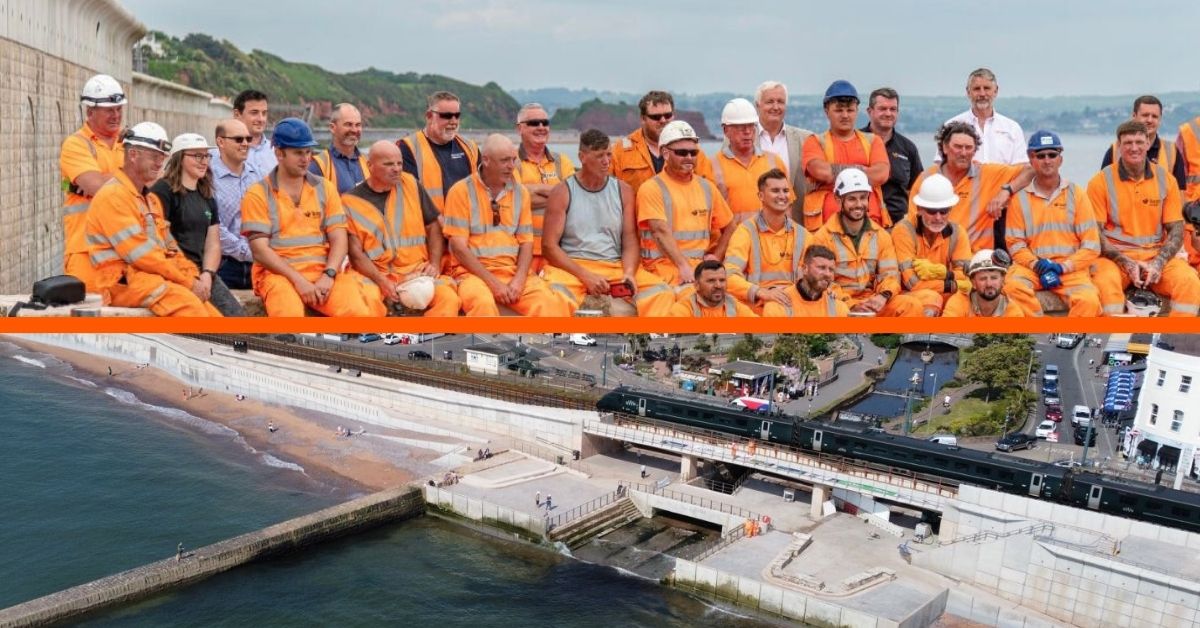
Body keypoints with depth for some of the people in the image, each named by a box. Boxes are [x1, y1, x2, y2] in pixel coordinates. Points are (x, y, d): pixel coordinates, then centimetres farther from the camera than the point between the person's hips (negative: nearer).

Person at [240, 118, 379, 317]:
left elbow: (338, 239, 8)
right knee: (289, 314, -36)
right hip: (278, 273, -2)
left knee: (358, 311, -27)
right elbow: (260, 250, -3)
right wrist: (299, 280, -14)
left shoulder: (325, 188, 15)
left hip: (323, 272, 3)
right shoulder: (258, 195, 6)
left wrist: (328, 275, -10)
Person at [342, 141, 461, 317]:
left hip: (418, 272, 3)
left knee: (448, 298, -28)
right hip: (375, 276, -2)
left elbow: (433, 227, 15)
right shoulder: (351, 201, 1)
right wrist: (382, 282, -18)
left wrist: (434, 264, 0)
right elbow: (355, 252, -4)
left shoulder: (410, 184, 10)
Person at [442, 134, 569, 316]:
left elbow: (526, 242, 10)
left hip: (514, 271, 4)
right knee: (483, 303, -37)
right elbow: (458, 246, -6)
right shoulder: (462, 191, -1)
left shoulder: (520, 192, 12)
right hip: (475, 272, -3)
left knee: (550, 301, -25)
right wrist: (493, 282, -14)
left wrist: (519, 280, -8)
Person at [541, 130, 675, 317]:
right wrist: (585, 275, -15)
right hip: (573, 266, -3)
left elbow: (630, 241, 8)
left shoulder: (623, 191, 11)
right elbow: (549, 245, -3)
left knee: (662, 292, -22)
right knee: (554, 294, -37)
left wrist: (629, 273, -14)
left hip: (616, 267, 3)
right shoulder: (563, 192, 2)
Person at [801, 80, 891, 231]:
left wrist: (835, 174, -5)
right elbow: (821, 170, -10)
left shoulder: (873, 141, 17)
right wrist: (862, 169, -3)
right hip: (826, 223, -2)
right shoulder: (815, 142, 11)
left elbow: (882, 174, -2)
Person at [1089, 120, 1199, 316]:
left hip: (1156, 255, 3)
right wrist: (1127, 263, -15)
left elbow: (1176, 230, 7)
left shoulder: (1165, 179, 8)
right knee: (1106, 282, -35)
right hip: (1115, 256, -2)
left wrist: (1158, 263, -10)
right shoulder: (1101, 181, -1)